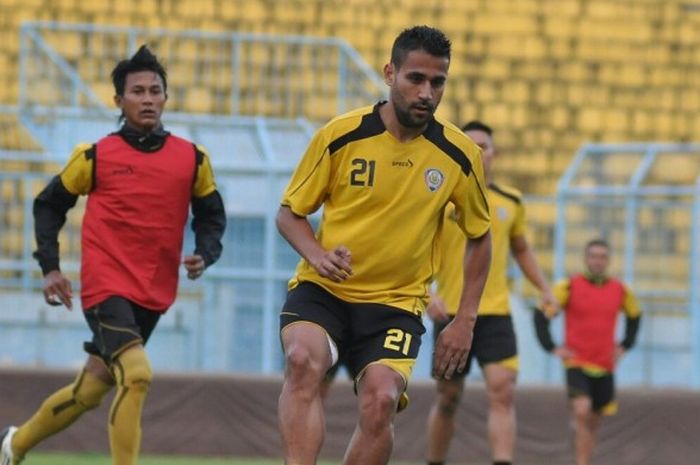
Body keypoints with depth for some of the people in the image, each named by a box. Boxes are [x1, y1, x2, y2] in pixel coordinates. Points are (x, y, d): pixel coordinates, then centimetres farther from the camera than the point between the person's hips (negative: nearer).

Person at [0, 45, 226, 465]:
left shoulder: (192, 159, 5)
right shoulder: (95, 157, -1)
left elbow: (211, 215, 16)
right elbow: (49, 205, 11)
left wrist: (204, 255, -4)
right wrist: (50, 267, 2)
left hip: (154, 296, 4)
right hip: (106, 286, -4)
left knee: (91, 390, 12)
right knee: (136, 375, -25)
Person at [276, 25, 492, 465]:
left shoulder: (460, 155, -2)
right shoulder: (340, 135, -6)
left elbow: (480, 236, 13)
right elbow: (290, 213, 5)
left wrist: (465, 319, 6)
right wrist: (317, 255, -16)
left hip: (397, 302, 1)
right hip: (322, 291, -1)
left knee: (381, 399, -24)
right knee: (303, 359, -31)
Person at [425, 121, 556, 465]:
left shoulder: (511, 201, 10)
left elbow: (521, 250, 24)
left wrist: (544, 289, 12)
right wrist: (428, 294, -18)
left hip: (496, 312, 2)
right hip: (451, 313, -2)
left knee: (502, 392, -14)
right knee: (448, 399, 6)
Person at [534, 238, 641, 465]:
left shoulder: (620, 290, 6)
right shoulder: (569, 286, -5)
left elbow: (635, 315, 25)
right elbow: (542, 315, 0)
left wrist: (625, 346, 14)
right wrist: (552, 348, -7)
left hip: (605, 367, 4)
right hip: (576, 363, -4)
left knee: (593, 421, 10)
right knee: (582, 411, -23)